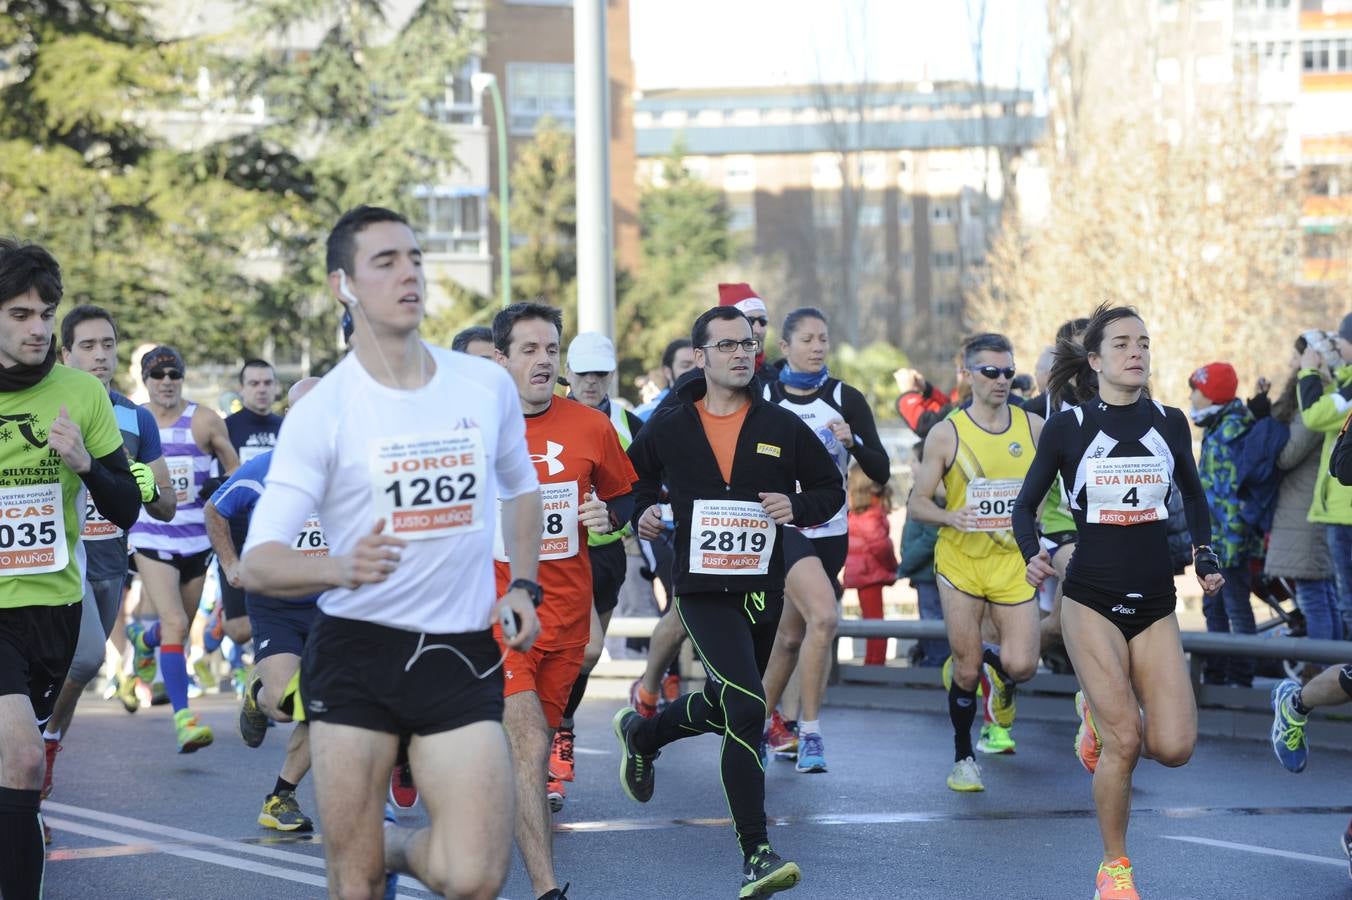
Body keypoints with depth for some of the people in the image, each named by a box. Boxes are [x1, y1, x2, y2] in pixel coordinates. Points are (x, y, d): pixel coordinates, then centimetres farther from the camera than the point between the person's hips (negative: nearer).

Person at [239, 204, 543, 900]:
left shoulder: (487, 386, 4)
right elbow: (256, 563, -13)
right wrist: (342, 568, -31)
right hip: (355, 656, -2)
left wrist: (523, 586, 10)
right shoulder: (322, 413, -8)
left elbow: (521, 489, 25)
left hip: (464, 657, 2)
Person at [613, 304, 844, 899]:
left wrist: (797, 507, -10)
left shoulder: (782, 427, 2)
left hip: (763, 589, 4)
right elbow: (634, 476, 17)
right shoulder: (669, 429, 0)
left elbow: (831, 487, 10)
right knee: (746, 708, -20)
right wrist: (641, 512, -4)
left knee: (724, 708, 20)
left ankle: (641, 734, 52)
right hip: (702, 589, -4)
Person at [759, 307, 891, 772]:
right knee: (824, 616, -24)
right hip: (782, 525, -3)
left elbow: (881, 472, -4)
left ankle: (765, 721, 34)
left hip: (830, 531, 3)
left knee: (793, 636, 12)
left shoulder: (845, 399, 0)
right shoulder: (762, 399, -3)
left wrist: (852, 443, -20)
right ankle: (809, 732, -16)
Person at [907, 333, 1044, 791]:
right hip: (960, 561, -2)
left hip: (1012, 561, 2)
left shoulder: (1033, 426, 2)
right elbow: (917, 503, -3)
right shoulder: (946, 434, -6)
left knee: (1021, 665, -9)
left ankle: (999, 681, 29)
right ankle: (963, 758, 22)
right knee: (967, 671, 1)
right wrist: (951, 517, -22)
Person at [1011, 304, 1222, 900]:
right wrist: (1033, 554, -13)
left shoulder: (1169, 423, 4)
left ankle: (1099, 711, 24)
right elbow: (1025, 504, 6)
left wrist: (1205, 555, 8)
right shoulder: (1066, 427, -3)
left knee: (1174, 747, -9)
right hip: (1092, 601, -3)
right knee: (1124, 743, -13)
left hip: (1155, 605, 3)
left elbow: (1193, 495, 21)